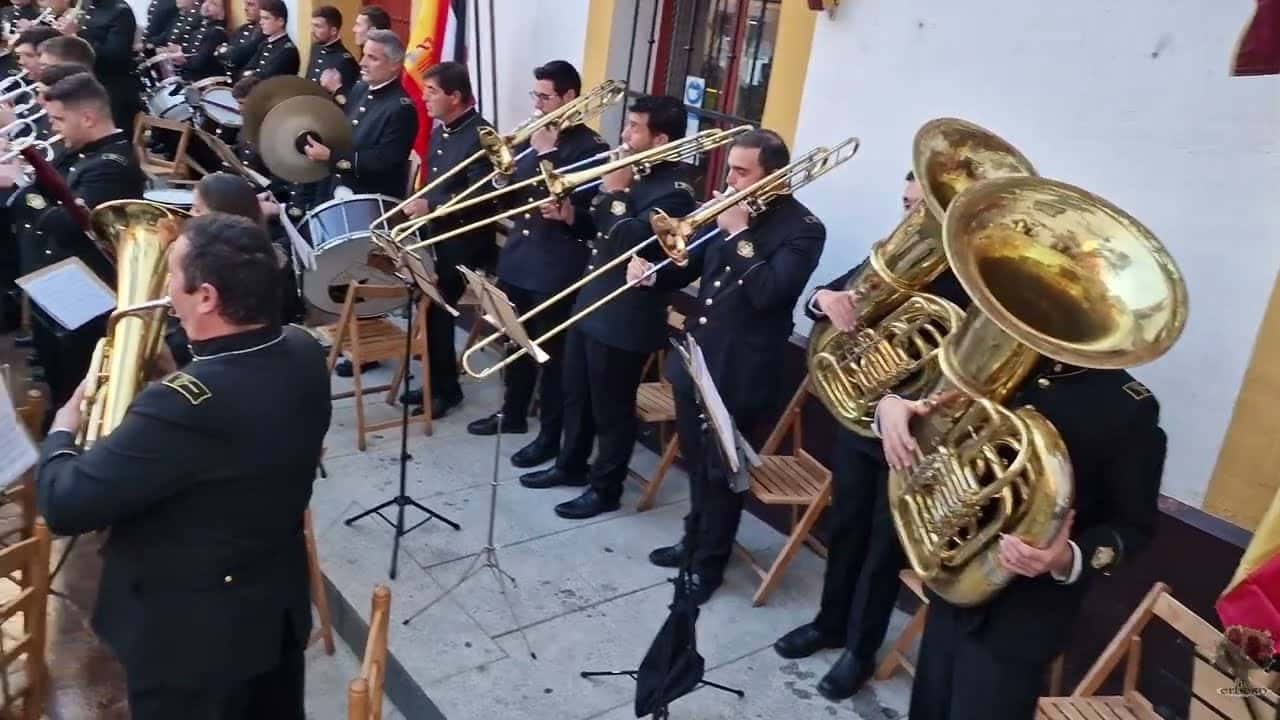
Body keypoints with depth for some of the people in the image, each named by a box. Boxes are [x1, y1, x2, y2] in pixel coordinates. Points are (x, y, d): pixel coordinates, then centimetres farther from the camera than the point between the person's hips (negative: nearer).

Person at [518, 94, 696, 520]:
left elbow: (628, 241, -29)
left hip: (625, 316, -9)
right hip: (590, 301, 10)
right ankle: (571, 465, 39)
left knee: (612, 408, 5)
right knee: (576, 394, 21)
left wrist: (614, 192, -20)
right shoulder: (634, 174, 11)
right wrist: (572, 218, 1)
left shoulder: (674, 190, -18)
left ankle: (605, 488, 21)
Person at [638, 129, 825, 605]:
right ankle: (695, 540, 41)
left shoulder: (803, 229, -13)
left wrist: (738, 234, -23)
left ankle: (709, 563, 25)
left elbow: (766, 292, -26)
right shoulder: (735, 210, 7)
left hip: (738, 371, -7)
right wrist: (653, 272, -5)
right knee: (697, 463, 21)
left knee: (721, 471, 7)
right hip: (696, 357, 7)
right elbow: (695, 265, 14)